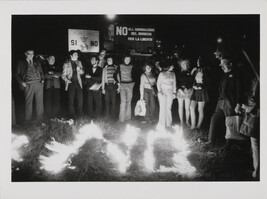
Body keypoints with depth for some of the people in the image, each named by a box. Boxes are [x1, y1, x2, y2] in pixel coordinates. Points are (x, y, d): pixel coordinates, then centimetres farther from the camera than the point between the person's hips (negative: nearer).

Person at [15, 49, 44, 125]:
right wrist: (21, 82, -6)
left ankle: (39, 120, 8)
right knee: (28, 102, -2)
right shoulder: (21, 63, 8)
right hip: (28, 84, -2)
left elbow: (41, 72, 20)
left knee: (40, 102, 0)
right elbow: (17, 74, 7)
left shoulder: (37, 62, 17)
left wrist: (42, 80, 3)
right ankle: (28, 121, 5)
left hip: (38, 84, 3)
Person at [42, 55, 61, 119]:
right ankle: (48, 116, 1)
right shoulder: (45, 66, 9)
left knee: (56, 101, -2)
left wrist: (53, 73, -10)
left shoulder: (56, 67, 19)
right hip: (48, 85, -3)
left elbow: (60, 73, 4)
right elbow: (44, 75, -5)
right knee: (48, 101, -7)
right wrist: (54, 75, -4)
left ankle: (55, 115, 6)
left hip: (56, 85, 3)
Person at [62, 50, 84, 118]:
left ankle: (80, 114, 8)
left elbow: (82, 72, 16)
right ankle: (72, 115, 7)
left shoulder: (78, 63, 13)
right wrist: (67, 80, -17)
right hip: (71, 84, -3)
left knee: (80, 99, -3)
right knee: (71, 100, -1)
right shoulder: (66, 64, 1)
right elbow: (63, 75, 2)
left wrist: (80, 70, -7)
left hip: (78, 83, 3)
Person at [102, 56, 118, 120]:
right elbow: (103, 78, 14)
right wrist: (103, 88, 8)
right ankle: (107, 115, 8)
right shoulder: (105, 68, 12)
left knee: (113, 101, -3)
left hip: (114, 85, -1)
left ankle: (113, 115, 5)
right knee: (107, 101, 1)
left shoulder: (116, 68, 7)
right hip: (107, 85, 1)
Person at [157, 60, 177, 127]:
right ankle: (162, 123, 4)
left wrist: (174, 92, 6)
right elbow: (158, 83, -1)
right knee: (162, 107, -4)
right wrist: (159, 91, -13)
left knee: (168, 108, 2)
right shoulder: (162, 74, -1)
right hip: (162, 92, -3)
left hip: (170, 92, 3)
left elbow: (174, 83, 12)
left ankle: (168, 123, 10)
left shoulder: (173, 74, 9)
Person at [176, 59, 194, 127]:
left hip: (188, 90, 0)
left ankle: (187, 121, 10)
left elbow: (192, 82, 4)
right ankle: (181, 121, 13)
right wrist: (180, 89, -11)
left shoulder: (190, 73, 5)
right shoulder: (179, 73, 4)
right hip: (180, 90, 0)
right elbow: (177, 82, 1)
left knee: (187, 107, -1)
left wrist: (187, 88, -8)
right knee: (180, 106, 4)